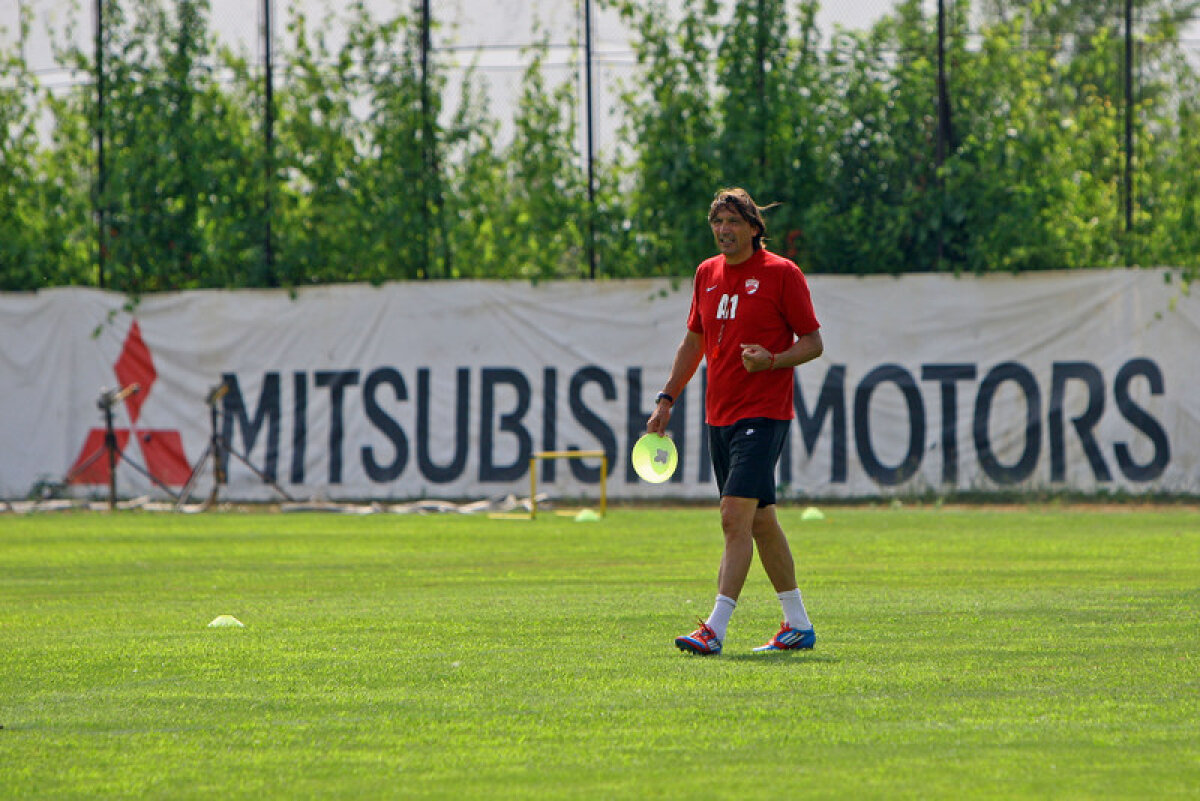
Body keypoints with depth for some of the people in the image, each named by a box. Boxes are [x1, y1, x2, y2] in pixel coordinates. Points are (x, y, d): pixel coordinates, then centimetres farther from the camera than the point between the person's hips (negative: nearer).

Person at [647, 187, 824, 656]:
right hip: (720, 417, 7)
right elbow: (694, 340, 23)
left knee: (735, 516, -17)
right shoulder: (707, 274, 12)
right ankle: (798, 625, 21)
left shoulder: (781, 274, -7)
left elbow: (813, 342, -4)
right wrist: (666, 399, 17)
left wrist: (772, 360, -22)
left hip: (763, 415, -7)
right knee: (760, 521, 12)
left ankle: (716, 629, -21)